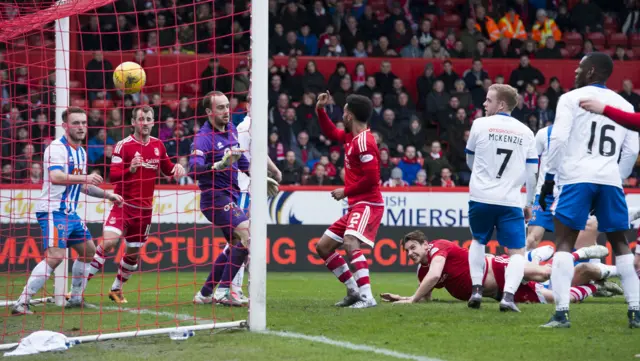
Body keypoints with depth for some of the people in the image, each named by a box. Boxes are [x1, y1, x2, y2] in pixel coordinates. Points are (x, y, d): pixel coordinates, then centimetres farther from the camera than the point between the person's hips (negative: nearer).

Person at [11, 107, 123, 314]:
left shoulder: (81, 152, 15)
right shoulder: (57, 148, -14)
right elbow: (55, 176, -31)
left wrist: (107, 195, 24)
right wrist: (85, 178, -37)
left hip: (70, 212, 10)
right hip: (53, 211, -10)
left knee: (88, 250, 19)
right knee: (55, 256, -22)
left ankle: (75, 299, 31)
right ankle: (21, 304, -24)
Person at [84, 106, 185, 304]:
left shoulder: (158, 145, 8)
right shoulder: (123, 145, -8)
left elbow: (167, 168, 23)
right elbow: (113, 176, -14)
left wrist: (177, 168, 0)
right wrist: (131, 169, -33)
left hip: (145, 208, 5)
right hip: (123, 204, -5)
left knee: (134, 253, 11)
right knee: (108, 242, -23)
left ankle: (116, 289, 31)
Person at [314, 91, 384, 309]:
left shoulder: (363, 142, -16)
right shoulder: (351, 137, 13)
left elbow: (371, 178, -21)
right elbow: (331, 133, 34)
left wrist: (346, 191, -11)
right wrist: (320, 110, 23)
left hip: (367, 204, -11)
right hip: (355, 205, 11)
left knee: (350, 243, -32)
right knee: (323, 247, 13)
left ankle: (367, 297, -36)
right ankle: (354, 292, 15)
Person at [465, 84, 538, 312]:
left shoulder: (480, 125, 2)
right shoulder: (526, 132, 7)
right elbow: (532, 172, 8)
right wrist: (529, 204, 19)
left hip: (481, 197, 0)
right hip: (511, 201, 0)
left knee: (478, 241, 23)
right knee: (517, 252, 4)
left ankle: (476, 289, 12)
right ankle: (508, 295, -17)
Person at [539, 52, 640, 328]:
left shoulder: (571, 99, 2)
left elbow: (558, 140, -7)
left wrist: (549, 178, -1)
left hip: (577, 178, -4)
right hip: (610, 180, 4)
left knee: (564, 242, -1)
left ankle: (562, 312, -13)